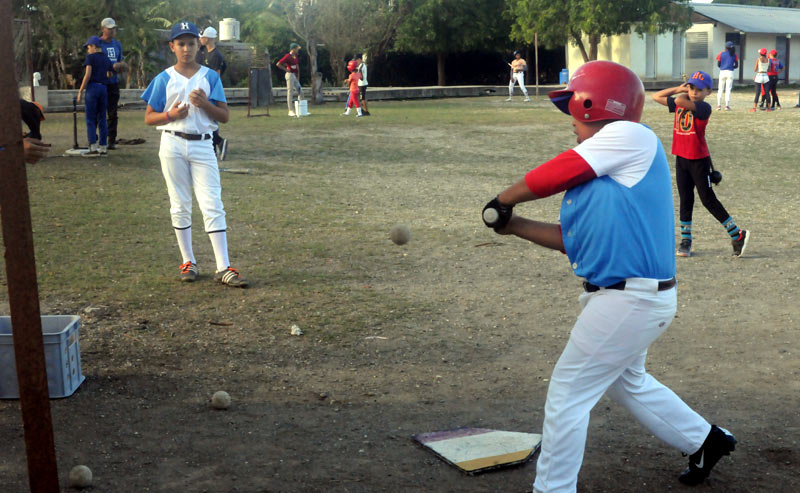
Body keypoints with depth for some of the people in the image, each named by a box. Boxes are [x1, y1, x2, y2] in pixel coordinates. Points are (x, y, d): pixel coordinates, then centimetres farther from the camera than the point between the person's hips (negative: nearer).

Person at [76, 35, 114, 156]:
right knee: (102, 119, 9)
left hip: (92, 87, -6)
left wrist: (80, 91, -8)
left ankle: (93, 147, -9)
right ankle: (103, 147, 8)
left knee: (90, 119, -3)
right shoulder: (107, 60, 16)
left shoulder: (91, 57, -3)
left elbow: (87, 75, -10)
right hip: (104, 88, 6)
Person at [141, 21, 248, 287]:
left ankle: (223, 268, -8)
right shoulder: (164, 79, 5)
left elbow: (224, 116, 3)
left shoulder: (210, 76, 6)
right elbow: (149, 118, 5)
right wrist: (171, 115, -13)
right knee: (180, 206, 6)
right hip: (173, 145, 0)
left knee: (213, 205, -7)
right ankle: (188, 262, 18)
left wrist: (204, 104, -15)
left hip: (203, 146, 0)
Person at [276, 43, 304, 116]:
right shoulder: (288, 56, -12)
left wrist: (298, 78, 11)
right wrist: (286, 69, -13)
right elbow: (278, 64, -17)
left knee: (300, 91, 9)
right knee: (290, 92, -6)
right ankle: (291, 111, -3)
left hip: (295, 76, 9)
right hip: (290, 75, -9)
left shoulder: (296, 57, 14)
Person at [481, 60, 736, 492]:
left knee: (566, 397, -2)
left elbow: (548, 178, -16)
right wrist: (512, 225, 8)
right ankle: (705, 441, 46)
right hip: (636, 297, 10)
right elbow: (573, 239, 14)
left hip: (628, 301, -10)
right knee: (627, 381, 29)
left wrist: (504, 198, 0)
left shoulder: (629, 137, -14)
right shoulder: (598, 168, 12)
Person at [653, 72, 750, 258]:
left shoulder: (704, 108, -15)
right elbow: (656, 97, 13)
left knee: (708, 199, -3)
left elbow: (680, 101, -29)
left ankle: (737, 235, 8)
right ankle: (685, 241, 17)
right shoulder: (680, 104, 6)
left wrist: (683, 95, -6)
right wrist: (680, 88, 6)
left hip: (699, 160, -6)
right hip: (681, 158, 6)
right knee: (685, 200, 10)